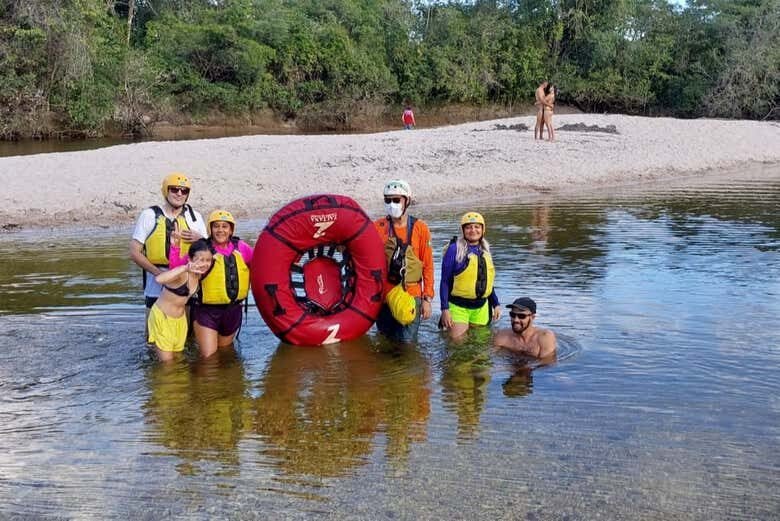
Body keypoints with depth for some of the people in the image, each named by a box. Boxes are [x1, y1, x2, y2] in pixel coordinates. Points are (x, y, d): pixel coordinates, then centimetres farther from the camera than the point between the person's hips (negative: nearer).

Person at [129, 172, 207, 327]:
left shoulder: (195, 217, 9)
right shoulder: (149, 215, 2)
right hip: (156, 290, -2)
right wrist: (158, 273, -13)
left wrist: (200, 239, -7)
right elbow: (134, 252, -1)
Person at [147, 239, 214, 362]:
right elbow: (159, 279, -51)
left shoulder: (199, 275, -5)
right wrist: (185, 268, -60)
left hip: (180, 318, 7)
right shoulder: (182, 274, -28)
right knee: (167, 361, -1)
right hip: (162, 317, -7)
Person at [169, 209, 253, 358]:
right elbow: (177, 268, -15)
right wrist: (175, 246, -26)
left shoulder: (241, 248, -3)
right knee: (208, 357, -5)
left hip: (233, 310, 4)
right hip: (207, 311, -4)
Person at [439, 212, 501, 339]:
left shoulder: (484, 251, 9)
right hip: (458, 307, -5)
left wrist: (496, 304, 14)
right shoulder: (455, 249, -9)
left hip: (481, 307, 6)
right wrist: (445, 309, -15)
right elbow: (445, 281, -9)